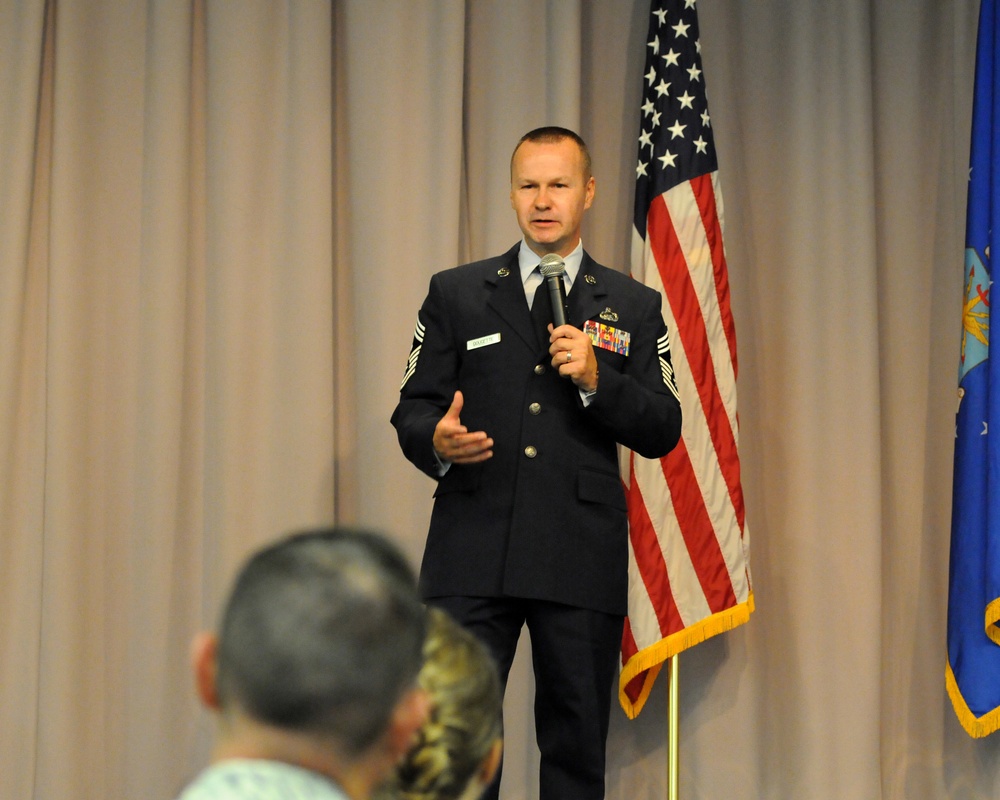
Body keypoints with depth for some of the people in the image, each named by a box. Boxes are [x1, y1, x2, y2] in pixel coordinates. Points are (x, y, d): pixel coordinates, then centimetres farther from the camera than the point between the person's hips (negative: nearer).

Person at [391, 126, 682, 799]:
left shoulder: (634, 307, 12)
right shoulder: (457, 294, 13)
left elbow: (662, 433, 6)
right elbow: (413, 409, 10)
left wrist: (597, 380, -10)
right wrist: (436, 441, -13)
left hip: (582, 565, 0)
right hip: (472, 554, 0)